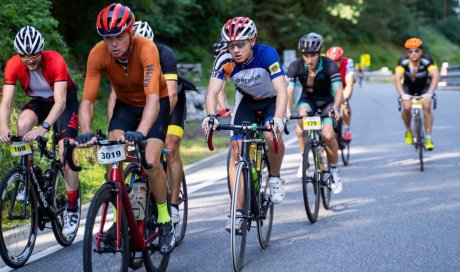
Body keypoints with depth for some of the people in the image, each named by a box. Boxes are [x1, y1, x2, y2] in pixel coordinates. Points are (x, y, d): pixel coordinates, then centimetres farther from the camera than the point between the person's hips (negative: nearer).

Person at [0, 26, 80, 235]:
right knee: (23, 125, -30)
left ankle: (73, 209, -6)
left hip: (65, 102, -3)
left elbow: (60, 101, -39)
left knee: (65, 153, -18)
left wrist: (43, 128, -54)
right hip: (39, 101, 3)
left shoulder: (55, 61, -33)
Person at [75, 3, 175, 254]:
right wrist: (86, 132, -47)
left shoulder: (146, 49, -35)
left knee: (151, 163, -20)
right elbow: (87, 100, -28)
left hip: (156, 104, -3)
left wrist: (140, 133, -60)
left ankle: (165, 221, 3)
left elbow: (153, 98, -45)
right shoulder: (98, 54, -26)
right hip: (125, 104, 3)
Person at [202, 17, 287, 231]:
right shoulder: (225, 61, -25)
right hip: (246, 100, 3)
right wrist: (210, 116, -52)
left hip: (272, 100, -3)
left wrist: (277, 119, -58)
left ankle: (274, 178, -1)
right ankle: (238, 211, -9)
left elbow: (281, 90, -41)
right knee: (237, 149, -12)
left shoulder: (267, 54, -33)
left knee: (272, 136, -31)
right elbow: (212, 92, -31)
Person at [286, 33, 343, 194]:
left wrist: (335, 108, -51)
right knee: (302, 114, -34)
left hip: (326, 100, -1)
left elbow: (338, 91, -32)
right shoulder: (296, 66, -21)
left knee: (328, 135, -21)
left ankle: (334, 171, 3)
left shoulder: (329, 66, -25)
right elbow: (289, 91, -28)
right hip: (307, 99, 1)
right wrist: (287, 110, -46)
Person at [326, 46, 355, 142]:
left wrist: (344, 100, -57)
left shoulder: (347, 62, -36)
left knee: (344, 104, -25)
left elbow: (349, 84, -43)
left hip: (344, 85, -2)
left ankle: (347, 130, -9)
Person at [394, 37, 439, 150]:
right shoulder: (403, 61, -29)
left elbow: (435, 75, -41)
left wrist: (430, 92, -53)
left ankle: (428, 138, -13)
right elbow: (397, 78, -37)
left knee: (426, 107, -23)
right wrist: (402, 94, -51)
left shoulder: (427, 60, -31)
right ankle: (408, 131, 9)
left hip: (424, 87, 0)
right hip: (408, 87, 1)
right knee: (406, 108, -21)